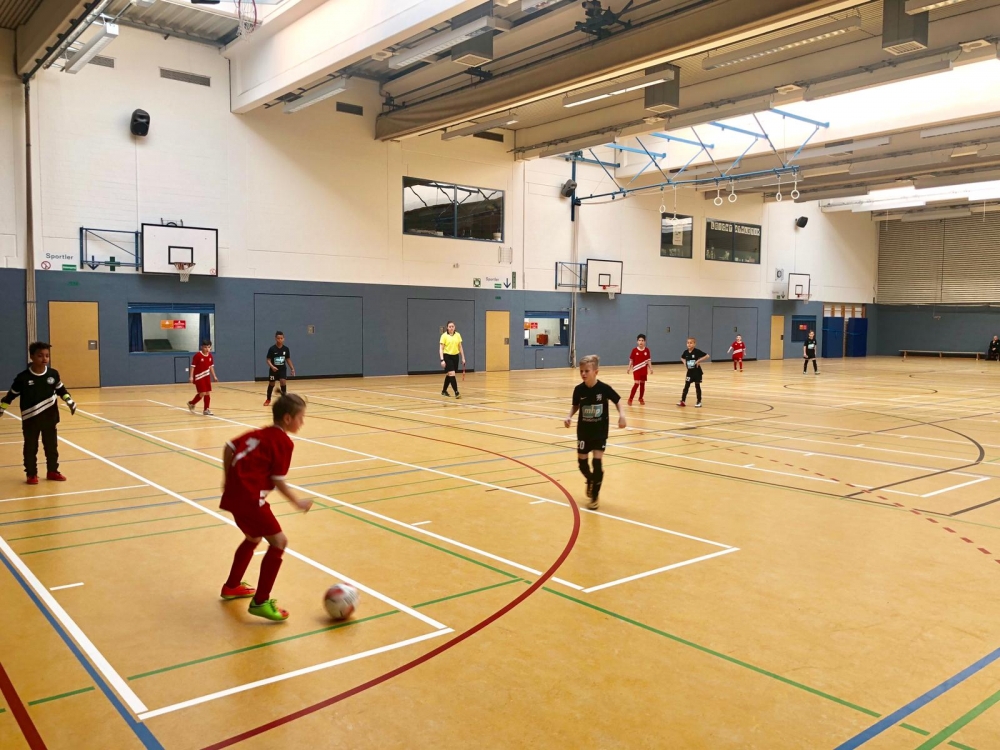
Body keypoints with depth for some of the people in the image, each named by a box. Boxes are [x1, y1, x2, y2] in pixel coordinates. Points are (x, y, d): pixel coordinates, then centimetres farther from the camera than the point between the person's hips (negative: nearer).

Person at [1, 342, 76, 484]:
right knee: (30, 448, 8)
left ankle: (52, 472, 25)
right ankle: (32, 474, 19)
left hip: (49, 418, 3)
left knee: (52, 446, 12)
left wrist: (70, 401, -2)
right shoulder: (23, 377, -11)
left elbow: (61, 390, 10)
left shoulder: (53, 374, -4)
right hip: (30, 419, -2)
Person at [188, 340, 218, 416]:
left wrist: (214, 376, 13)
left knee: (208, 393, 5)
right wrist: (191, 377, -19)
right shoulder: (197, 355, -17)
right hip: (199, 377, -6)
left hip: (206, 376, 6)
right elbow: (192, 366, -14)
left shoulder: (210, 356, 2)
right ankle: (191, 403, 16)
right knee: (202, 393, -10)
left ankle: (206, 410, 13)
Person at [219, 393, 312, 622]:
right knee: (279, 541, -5)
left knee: (254, 538, 29)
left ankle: (231, 586, 44)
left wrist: (230, 480, 26)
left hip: (234, 494, 10)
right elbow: (278, 481, -10)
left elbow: (230, 447, 17)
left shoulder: (260, 433, 16)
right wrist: (297, 503, 2)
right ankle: (260, 602, -2)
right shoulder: (284, 442, -8)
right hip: (249, 498, -10)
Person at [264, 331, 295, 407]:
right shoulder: (272, 349, -13)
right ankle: (268, 400, 29)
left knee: (283, 381, -19)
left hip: (282, 369, 1)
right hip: (274, 369, -1)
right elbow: (268, 360, -13)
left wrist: (292, 369, 2)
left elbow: (288, 359, 6)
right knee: (271, 384, 10)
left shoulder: (286, 349, -5)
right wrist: (272, 366, -30)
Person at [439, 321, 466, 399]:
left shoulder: (458, 335, 4)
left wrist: (463, 358, 9)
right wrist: (442, 360, -19)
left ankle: (444, 391, 32)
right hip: (447, 356, -5)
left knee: (449, 375, 15)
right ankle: (456, 393, -16)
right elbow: (441, 349, -10)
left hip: (455, 356, 5)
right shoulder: (444, 336, -9)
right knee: (452, 374, -16)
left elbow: (460, 347, 11)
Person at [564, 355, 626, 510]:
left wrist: (621, 414, -16)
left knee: (597, 460, -11)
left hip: (600, 430, -3)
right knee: (582, 461, 8)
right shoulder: (579, 389, -11)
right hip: (584, 430, 3)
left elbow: (617, 400, -2)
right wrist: (569, 416, -10)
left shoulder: (604, 388, -17)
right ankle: (590, 480, 43)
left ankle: (595, 496, 5)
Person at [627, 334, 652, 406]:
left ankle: (641, 398, 24)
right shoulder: (634, 350, -5)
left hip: (644, 370, 2)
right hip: (636, 369, -2)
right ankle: (630, 398, -1)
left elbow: (649, 360, 3)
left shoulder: (647, 350, -1)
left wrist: (651, 369, -3)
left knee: (642, 384, 9)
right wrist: (629, 369, 0)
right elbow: (631, 360, 1)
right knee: (636, 383, -12)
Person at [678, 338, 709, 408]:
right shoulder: (685, 352, -2)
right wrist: (685, 363, 2)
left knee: (697, 386, 3)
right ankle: (682, 401, 5)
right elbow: (682, 358, 19)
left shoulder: (697, 351, -16)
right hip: (689, 372, 4)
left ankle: (699, 402, 13)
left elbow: (707, 356, -18)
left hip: (697, 371, -4)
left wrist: (699, 360, -20)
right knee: (686, 386, 4)